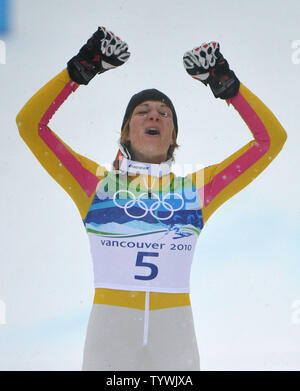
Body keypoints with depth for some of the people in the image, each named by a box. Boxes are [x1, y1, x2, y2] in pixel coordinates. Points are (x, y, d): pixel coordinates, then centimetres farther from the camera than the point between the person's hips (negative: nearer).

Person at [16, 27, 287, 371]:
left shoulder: (197, 188, 9)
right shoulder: (97, 184, 7)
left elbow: (272, 138, 10)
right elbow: (30, 124, 3)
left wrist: (227, 84, 6)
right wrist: (80, 69, 1)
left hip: (175, 336, 1)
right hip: (109, 331, -1)